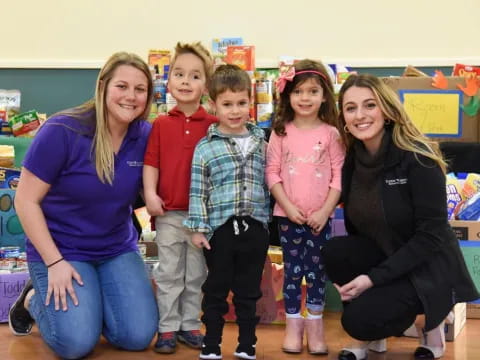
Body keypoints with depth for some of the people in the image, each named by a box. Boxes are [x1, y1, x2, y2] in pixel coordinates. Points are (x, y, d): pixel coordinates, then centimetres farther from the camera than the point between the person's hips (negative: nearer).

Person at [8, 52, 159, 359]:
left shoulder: (147, 136, -7)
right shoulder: (62, 131, -20)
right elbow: (26, 201, -15)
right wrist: (55, 262, -19)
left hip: (118, 250, 4)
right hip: (60, 249, -4)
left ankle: (89, 301, 20)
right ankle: (34, 299, 14)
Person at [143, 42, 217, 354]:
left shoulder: (214, 125, -2)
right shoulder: (161, 124, 1)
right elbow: (151, 162, 0)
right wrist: (150, 194, -12)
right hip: (169, 212, 0)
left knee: (196, 275, 11)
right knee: (169, 274, 7)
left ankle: (190, 325, 24)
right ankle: (168, 328, 15)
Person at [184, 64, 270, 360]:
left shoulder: (261, 143, 7)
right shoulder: (205, 147, -2)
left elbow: (268, 183, 12)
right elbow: (198, 191, -1)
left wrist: (268, 221, 10)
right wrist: (199, 228, -5)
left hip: (255, 227, 2)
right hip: (220, 227, -2)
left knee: (249, 290, 10)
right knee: (216, 290, 7)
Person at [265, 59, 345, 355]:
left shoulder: (331, 133, -2)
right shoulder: (281, 132, 0)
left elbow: (339, 176, -4)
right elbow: (272, 173, -2)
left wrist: (325, 211, -11)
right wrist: (288, 206, -11)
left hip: (319, 216, 0)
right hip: (288, 215, 1)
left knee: (317, 271, 6)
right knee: (292, 270, 8)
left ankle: (315, 325, 16)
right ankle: (293, 325, 16)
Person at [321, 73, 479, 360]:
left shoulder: (418, 158, -20)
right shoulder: (353, 158, -3)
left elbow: (431, 236, -21)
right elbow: (355, 223, 7)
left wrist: (374, 277, -24)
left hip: (428, 269, -6)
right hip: (384, 256, 6)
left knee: (359, 319, -25)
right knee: (335, 253, -23)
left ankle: (427, 319, 5)